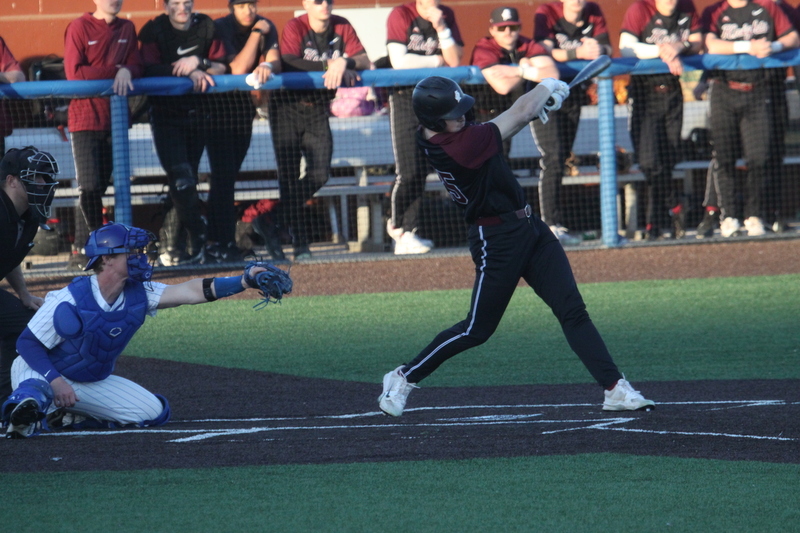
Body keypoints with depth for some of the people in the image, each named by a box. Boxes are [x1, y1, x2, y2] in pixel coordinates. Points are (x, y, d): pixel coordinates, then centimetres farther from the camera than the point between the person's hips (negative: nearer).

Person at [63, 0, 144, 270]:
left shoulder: (127, 29, 12)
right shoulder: (79, 27, -4)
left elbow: (137, 67, 8)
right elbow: (74, 72, -12)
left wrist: (127, 72, -15)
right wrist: (115, 71, -12)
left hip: (114, 118, 5)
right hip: (85, 118, -5)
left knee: (99, 187, 4)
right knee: (89, 187, -12)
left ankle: (82, 251, 8)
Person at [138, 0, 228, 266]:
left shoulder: (206, 27, 2)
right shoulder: (153, 30, -7)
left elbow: (222, 67, -2)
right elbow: (149, 69, -18)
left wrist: (198, 62, -21)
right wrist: (188, 72, -25)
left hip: (199, 112, 3)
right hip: (165, 113, -3)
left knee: (189, 177, 6)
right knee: (181, 178, -16)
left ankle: (174, 244, 13)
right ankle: (197, 237, -9)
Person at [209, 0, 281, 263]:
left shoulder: (266, 27, -2)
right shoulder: (221, 28, -17)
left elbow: (275, 61, -14)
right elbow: (238, 69, -24)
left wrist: (268, 66, -37)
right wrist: (256, 33, -22)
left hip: (243, 102, 5)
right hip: (217, 102, -5)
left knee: (229, 174, 7)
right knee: (223, 174, -12)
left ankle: (218, 242, 12)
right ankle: (221, 243, -13)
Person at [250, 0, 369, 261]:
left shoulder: (342, 27, 0)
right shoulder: (295, 27, -13)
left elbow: (364, 61, -8)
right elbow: (288, 64, -29)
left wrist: (344, 63, -28)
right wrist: (329, 67, -31)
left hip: (318, 110, 4)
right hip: (288, 108, -4)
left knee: (319, 174, -8)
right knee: (289, 175, -7)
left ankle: (272, 221, 7)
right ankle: (301, 242, -2)